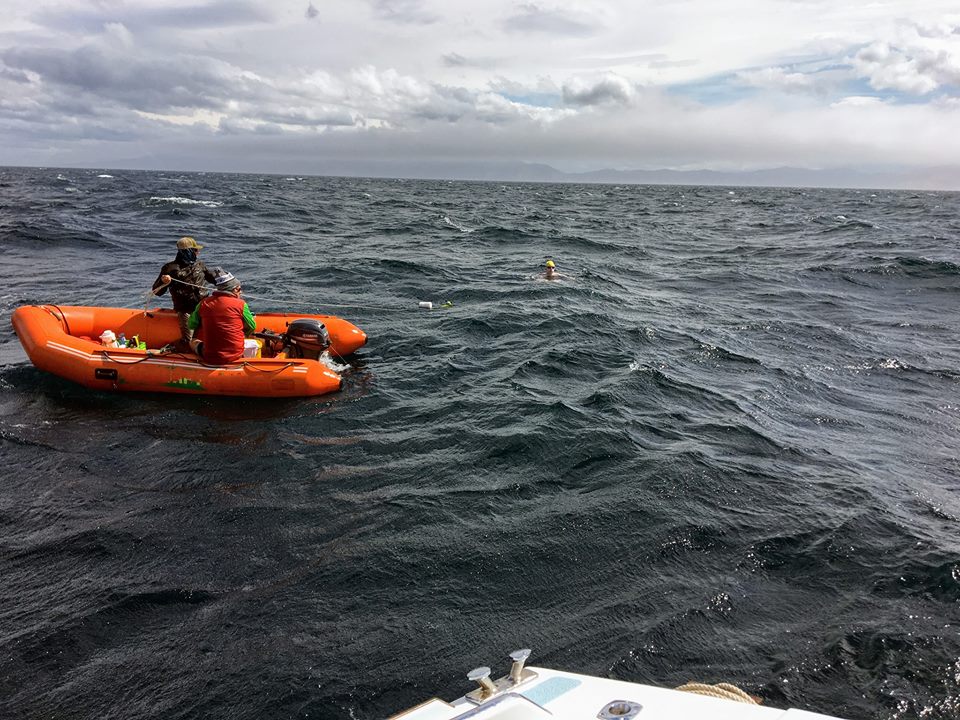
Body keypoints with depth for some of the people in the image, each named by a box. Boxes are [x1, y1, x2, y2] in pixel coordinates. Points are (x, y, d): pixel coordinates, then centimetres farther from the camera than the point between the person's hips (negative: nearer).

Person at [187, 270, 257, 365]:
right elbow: (252, 327, 2)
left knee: (193, 342, 30)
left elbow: (191, 325, 9)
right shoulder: (240, 304, -9)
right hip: (235, 357, -2)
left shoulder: (203, 303, -2)